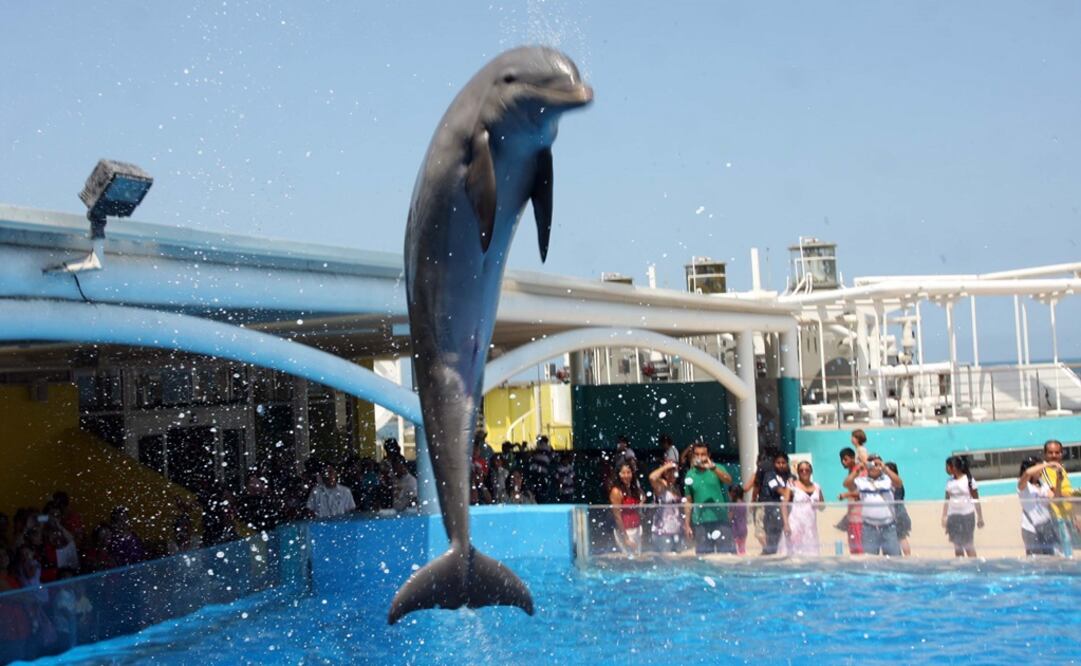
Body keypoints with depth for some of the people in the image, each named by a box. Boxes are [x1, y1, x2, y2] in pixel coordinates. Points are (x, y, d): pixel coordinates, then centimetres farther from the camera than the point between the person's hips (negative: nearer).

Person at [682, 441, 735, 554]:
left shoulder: (717, 469, 1)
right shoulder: (690, 475, 7)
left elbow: (728, 480, -21)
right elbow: (689, 502, 12)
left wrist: (713, 468, -34)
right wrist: (687, 524, 10)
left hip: (721, 520, -2)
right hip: (700, 523, 2)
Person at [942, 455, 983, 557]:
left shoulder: (969, 480, -6)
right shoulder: (950, 482, 8)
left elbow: (976, 500, -3)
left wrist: (980, 517, -3)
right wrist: (944, 517, 8)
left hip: (967, 515, -4)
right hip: (953, 516, 4)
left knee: (968, 545, -4)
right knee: (957, 546, 5)